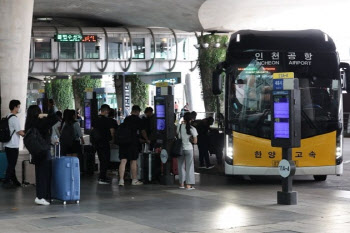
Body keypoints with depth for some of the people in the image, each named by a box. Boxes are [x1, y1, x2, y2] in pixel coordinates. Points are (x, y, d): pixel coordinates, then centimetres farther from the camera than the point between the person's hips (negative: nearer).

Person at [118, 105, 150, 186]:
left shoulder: (126, 119, 14)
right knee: (133, 161, 4)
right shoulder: (138, 120, -1)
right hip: (133, 142, -4)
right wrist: (147, 140, 25)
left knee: (123, 161, 2)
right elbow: (143, 131, 6)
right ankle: (134, 180, 11)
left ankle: (121, 180, -3)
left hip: (123, 142, 4)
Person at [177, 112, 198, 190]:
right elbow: (195, 141, -7)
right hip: (188, 148, -2)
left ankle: (181, 183, 17)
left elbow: (177, 135, 3)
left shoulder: (179, 126, -5)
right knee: (189, 166, 4)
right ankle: (188, 185, 0)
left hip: (180, 148, 2)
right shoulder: (192, 129, -10)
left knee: (181, 166, 13)